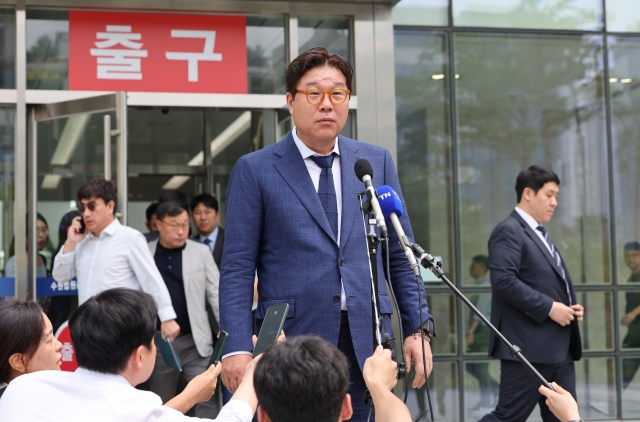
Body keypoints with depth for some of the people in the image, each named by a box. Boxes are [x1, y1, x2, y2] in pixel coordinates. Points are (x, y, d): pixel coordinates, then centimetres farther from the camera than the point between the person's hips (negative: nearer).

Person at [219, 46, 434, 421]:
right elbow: (238, 269, -2)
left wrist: (418, 329, 3)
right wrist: (237, 347, -12)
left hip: (368, 344, 3)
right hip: (291, 343, -2)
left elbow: (401, 255, 12)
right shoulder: (255, 170, 2)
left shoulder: (377, 162, 11)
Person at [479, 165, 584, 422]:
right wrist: (549, 308, -20)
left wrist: (570, 307, 10)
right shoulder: (509, 231, -9)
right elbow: (503, 280, -22)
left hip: (558, 348, 10)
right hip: (528, 348, -10)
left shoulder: (540, 234, 22)